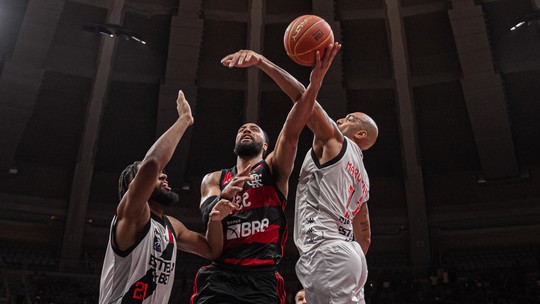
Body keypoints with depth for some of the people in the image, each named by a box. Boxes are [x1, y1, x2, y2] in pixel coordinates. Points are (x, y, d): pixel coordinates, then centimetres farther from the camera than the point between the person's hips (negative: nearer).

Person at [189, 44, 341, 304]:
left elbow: (292, 131, -6)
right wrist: (224, 196, -20)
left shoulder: (274, 169, 11)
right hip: (218, 278, 2)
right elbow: (207, 215, 2)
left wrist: (315, 82, -21)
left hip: (262, 280, -2)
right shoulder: (213, 179, 19)